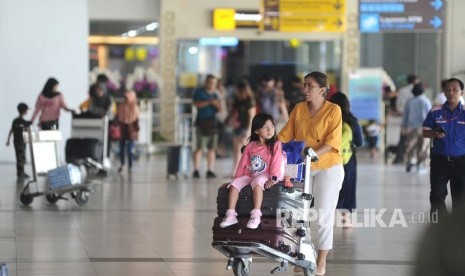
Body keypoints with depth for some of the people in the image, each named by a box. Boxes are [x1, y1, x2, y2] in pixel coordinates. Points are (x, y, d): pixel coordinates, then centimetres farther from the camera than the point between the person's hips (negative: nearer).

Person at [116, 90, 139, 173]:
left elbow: (136, 121, -4)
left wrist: (136, 131, -8)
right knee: (121, 149, 11)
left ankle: (130, 167, 7)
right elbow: (117, 118, 7)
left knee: (129, 150, -4)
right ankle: (121, 164, 32)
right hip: (122, 131, 3)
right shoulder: (121, 107, 0)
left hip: (130, 131, -3)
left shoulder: (135, 108, -7)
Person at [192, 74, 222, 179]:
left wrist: (217, 105, -5)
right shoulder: (199, 92, 1)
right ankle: (196, 171, -8)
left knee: (212, 148, 3)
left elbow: (219, 108, 17)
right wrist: (209, 102, -19)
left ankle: (210, 171, 6)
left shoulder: (214, 95, 18)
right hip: (202, 122, -6)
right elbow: (196, 103, -13)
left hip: (212, 123, 6)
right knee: (200, 147, -10)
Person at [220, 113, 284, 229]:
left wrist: (273, 179, -21)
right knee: (235, 183, -18)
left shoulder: (275, 145, -1)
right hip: (249, 175, 5)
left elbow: (276, 163, -10)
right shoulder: (250, 146, 11)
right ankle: (230, 215, -19)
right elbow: (243, 163, 14)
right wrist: (237, 177, 8)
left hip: (265, 176, -5)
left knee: (257, 182, -37)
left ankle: (256, 216, -44)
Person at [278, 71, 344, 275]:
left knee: (324, 215, -2)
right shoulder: (299, 109, 3)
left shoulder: (333, 110, -10)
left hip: (327, 167, -4)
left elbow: (332, 142, -17)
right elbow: (285, 136, 5)